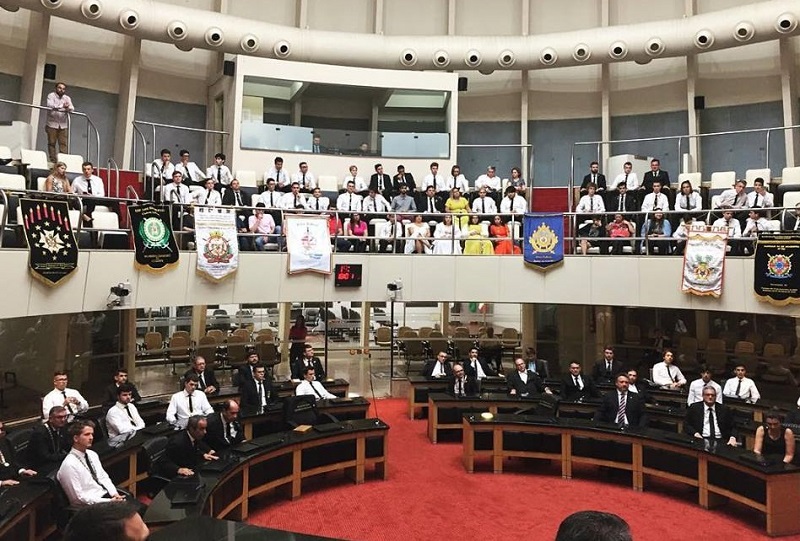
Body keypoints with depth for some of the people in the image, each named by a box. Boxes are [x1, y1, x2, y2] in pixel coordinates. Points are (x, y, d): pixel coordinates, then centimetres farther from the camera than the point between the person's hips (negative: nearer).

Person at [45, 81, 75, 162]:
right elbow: (50, 106, -16)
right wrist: (62, 106, -22)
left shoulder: (67, 98, 13)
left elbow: (72, 109, -3)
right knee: (52, 143, -2)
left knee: (64, 144, -6)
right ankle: (53, 160, 0)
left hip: (63, 125, 3)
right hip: (52, 124, -2)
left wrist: (68, 107, -25)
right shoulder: (51, 95, 3)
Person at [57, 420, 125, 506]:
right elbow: (79, 497, -15)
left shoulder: (92, 454, 8)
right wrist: (110, 502, -19)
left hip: (106, 494, 6)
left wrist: (115, 494, -4)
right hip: (91, 505, -6)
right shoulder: (69, 465, -14)